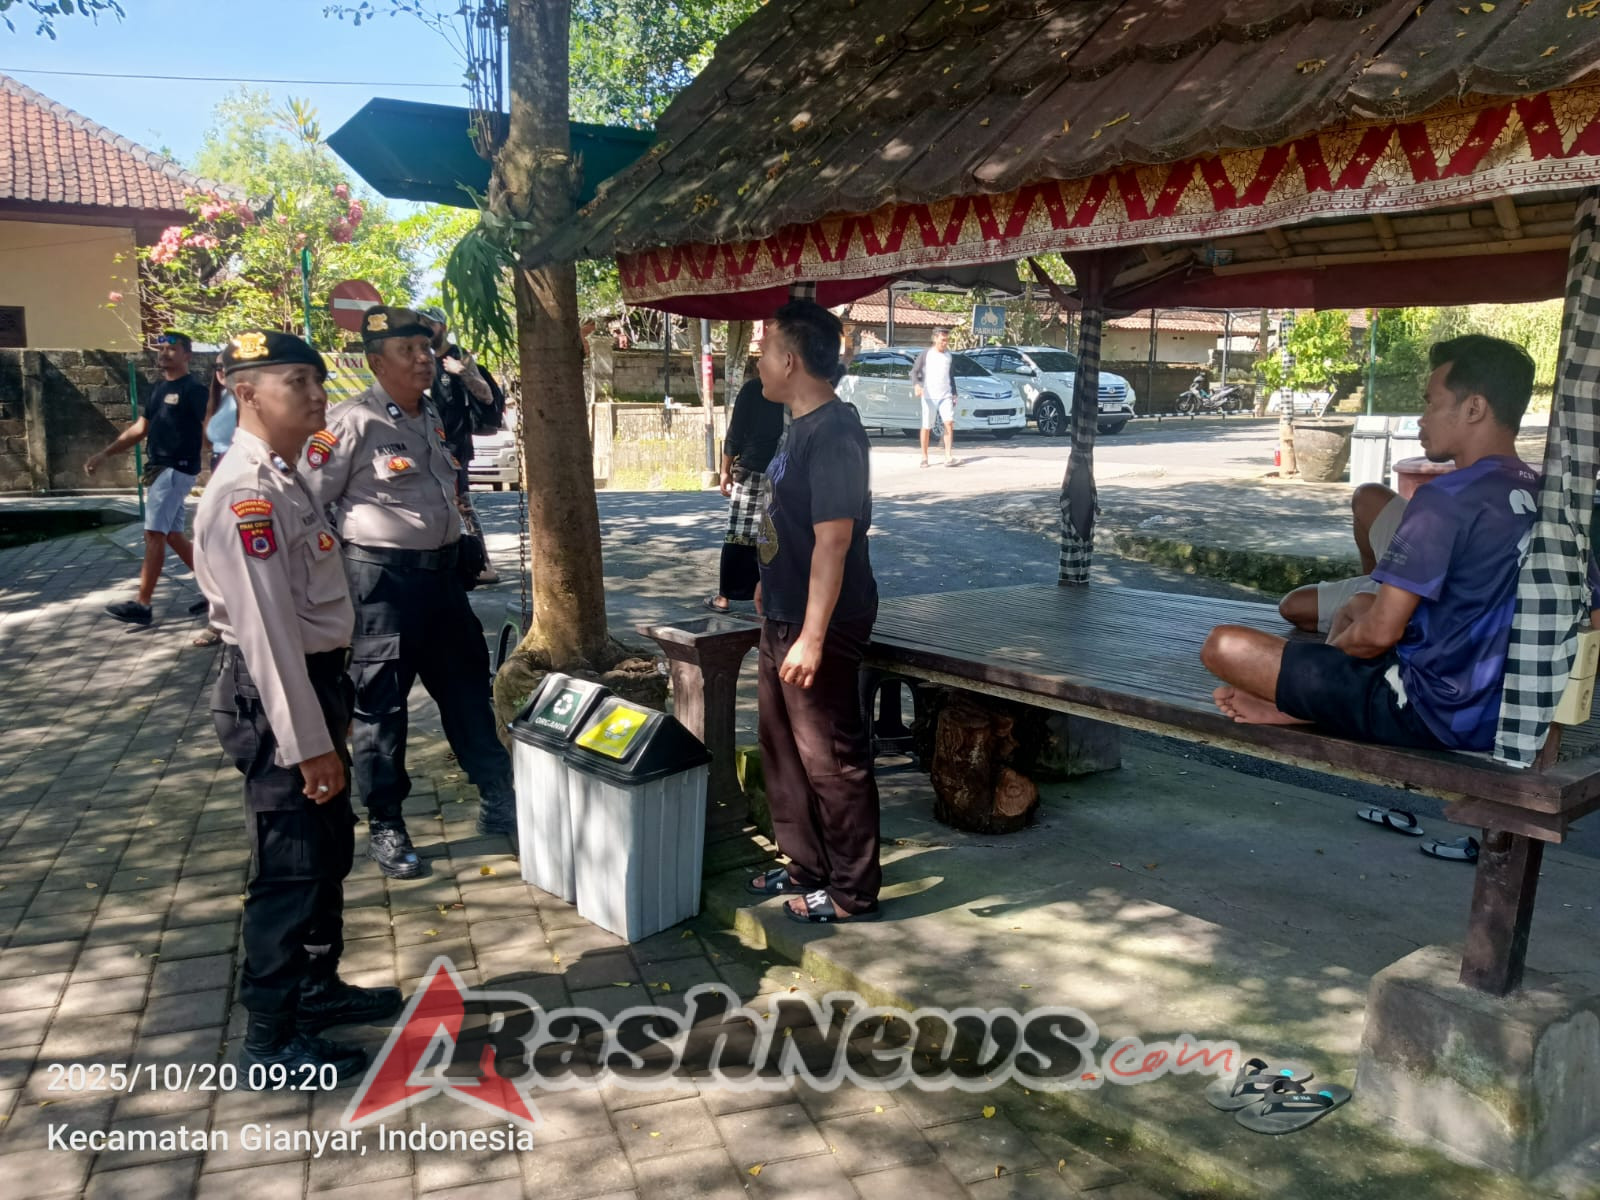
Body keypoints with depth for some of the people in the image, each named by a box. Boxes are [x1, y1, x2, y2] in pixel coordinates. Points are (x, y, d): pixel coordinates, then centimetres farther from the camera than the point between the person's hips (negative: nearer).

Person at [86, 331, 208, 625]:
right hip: (159, 470, 9)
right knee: (173, 536, 9)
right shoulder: (158, 389, 18)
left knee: (154, 535, -10)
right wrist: (105, 453, 19)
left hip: (177, 470, -9)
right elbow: (140, 429, 23)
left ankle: (141, 605, -7)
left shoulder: (194, 389, -9)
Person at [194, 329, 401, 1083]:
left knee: (329, 849, 21)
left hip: (315, 680, 10)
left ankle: (316, 987, 39)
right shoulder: (244, 496, -21)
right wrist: (308, 743, -23)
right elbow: (266, 630, -24)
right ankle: (270, 1041, 16)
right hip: (275, 698, -10)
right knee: (288, 867, 1)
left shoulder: (282, 479, 11)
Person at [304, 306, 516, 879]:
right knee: (382, 703, 4)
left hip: (442, 572, 8)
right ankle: (384, 827, 17)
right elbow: (309, 501, -14)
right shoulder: (353, 421, -13)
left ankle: (498, 803, 26)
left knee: (468, 686, 14)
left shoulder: (431, 416, 12)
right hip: (382, 579, -8)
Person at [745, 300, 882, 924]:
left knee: (831, 759, 1)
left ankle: (854, 892, 15)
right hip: (783, 616, 10)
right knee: (783, 747, 19)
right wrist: (769, 583, 26)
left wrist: (812, 636, -26)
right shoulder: (803, 428, 10)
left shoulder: (833, 434, -20)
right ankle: (806, 866, 34)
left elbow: (833, 539, -24)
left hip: (819, 625, -10)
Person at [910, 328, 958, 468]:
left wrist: (954, 394, 18)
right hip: (929, 397, -3)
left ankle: (948, 457, -16)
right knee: (927, 427, 2)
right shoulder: (925, 355, 2)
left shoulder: (948, 355, 15)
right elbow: (914, 371, -4)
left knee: (949, 423, -14)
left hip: (945, 396, 3)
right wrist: (916, 385, -24)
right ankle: (924, 457, 14)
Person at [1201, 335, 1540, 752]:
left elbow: (1380, 632, -22)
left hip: (1429, 713, -9)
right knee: (1357, 607, 33)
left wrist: (1330, 650, 1)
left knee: (1225, 646, -10)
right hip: (1500, 708, 9)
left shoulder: (1446, 498, -20)